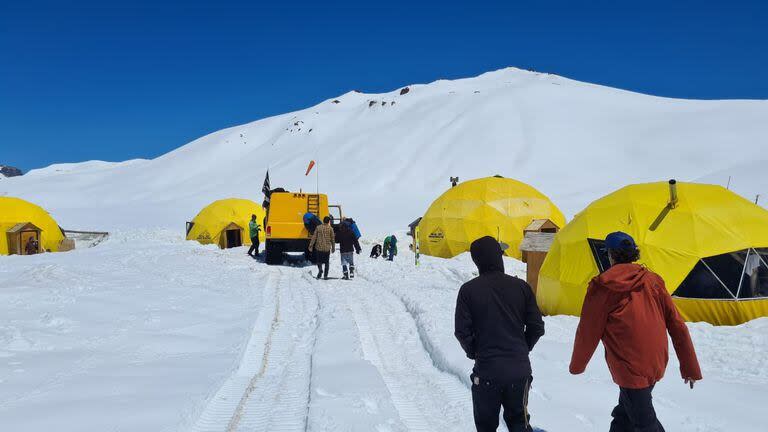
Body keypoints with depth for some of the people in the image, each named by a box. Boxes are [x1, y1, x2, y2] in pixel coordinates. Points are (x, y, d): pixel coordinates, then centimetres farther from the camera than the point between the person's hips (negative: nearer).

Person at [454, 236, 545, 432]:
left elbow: (462, 332, -9)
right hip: (519, 369, 2)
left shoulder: (469, 290, -9)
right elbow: (536, 327, 1)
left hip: (486, 370, -2)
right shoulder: (521, 286, -4)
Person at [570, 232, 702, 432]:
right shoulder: (652, 281, 4)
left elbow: (588, 332, -4)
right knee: (623, 415, 22)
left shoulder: (603, 286, -10)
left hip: (629, 369, -6)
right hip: (657, 364, 6)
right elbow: (677, 326, 5)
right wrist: (690, 368, 11)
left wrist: (577, 365, 12)